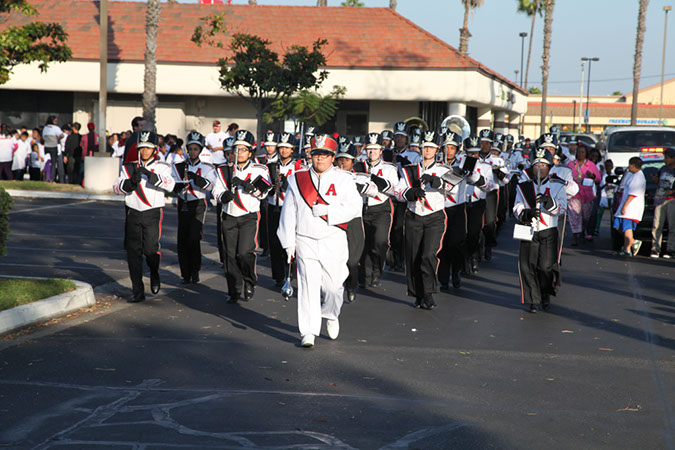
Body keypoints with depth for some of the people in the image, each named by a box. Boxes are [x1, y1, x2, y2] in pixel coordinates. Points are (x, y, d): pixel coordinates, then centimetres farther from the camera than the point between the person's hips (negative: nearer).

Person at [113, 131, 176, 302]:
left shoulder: (161, 167, 4)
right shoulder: (129, 167, 12)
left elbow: (170, 185, -15)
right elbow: (117, 187, 1)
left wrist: (150, 175, -28)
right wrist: (131, 181, -18)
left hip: (153, 213, -2)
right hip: (133, 214, 3)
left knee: (150, 249, -9)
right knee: (133, 251, -2)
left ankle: (155, 275, 24)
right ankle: (137, 290, 4)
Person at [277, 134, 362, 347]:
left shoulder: (344, 179, 3)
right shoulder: (298, 178, 7)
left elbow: (355, 206, -6)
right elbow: (288, 212, 8)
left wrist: (328, 211, -17)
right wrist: (289, 242, 4)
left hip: (334, 241, 0)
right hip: (305, 240, 0)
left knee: (333, 285, 1)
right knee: (308, 284, -6)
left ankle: (331, 315, 33)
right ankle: (308, 332, -2)